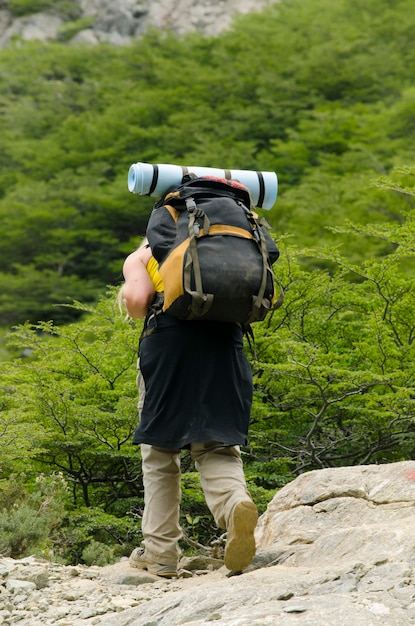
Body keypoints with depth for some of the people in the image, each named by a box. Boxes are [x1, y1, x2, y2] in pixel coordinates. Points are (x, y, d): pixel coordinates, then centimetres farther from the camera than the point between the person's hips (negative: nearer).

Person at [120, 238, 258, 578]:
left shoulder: (141, 257, 23)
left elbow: (135, 298, 1)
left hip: (169, 334, -2)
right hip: (226, 338, 2)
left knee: (160, 448, 9)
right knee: (216, 446, 3)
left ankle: (160, 551, 7)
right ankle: (235, 500, -30)